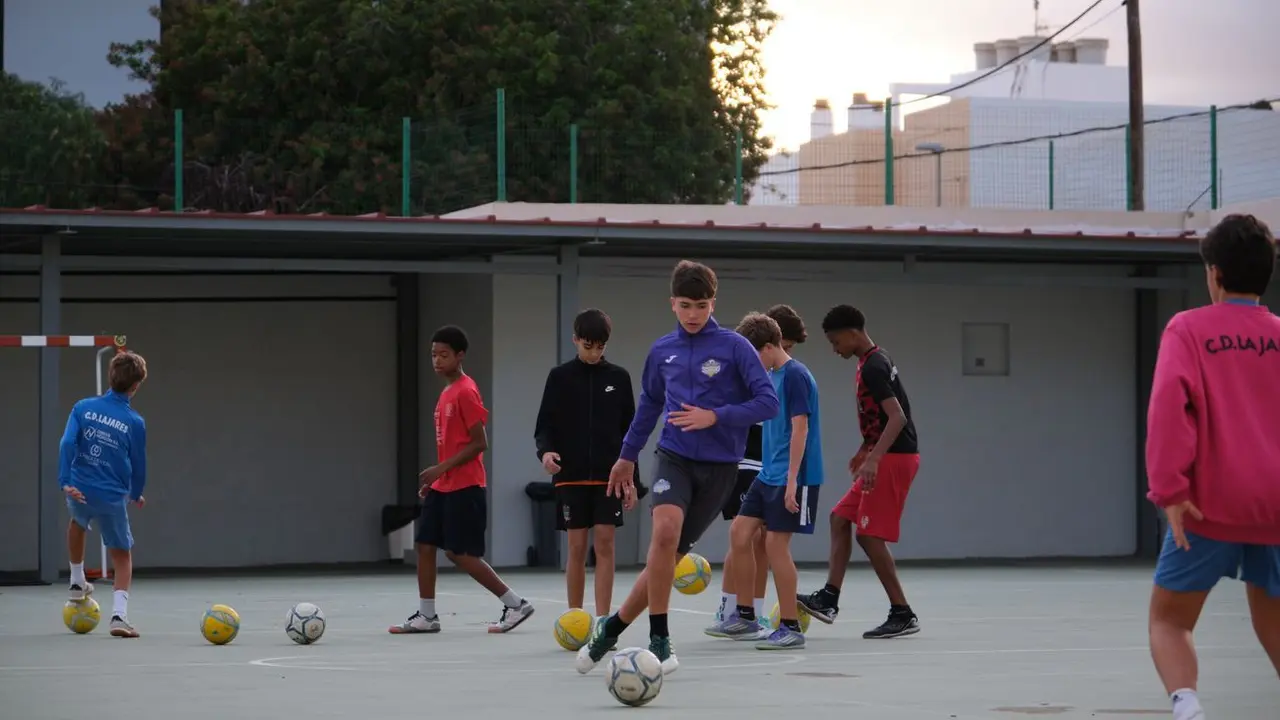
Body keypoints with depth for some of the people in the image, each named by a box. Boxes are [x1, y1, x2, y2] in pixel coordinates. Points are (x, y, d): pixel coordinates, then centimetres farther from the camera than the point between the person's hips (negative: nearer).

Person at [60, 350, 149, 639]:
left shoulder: (83, 408, -2)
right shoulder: (135, 422, -6)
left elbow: (67, 443, -14)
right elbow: (138, 465, 3)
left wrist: (65, 481, -17)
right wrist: (136, 494, 21)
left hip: (79, 492, 2)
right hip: (112, 497, -2)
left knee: (77, 523, 38)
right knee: (122, 556, 11)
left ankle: (77, 582, 47)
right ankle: (119, 615, -8)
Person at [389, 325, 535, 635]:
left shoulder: (465, 392, -14)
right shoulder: (447, 392, 14)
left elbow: (479, 443, -17)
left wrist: (442, 468, -19)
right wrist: (434, 478, 16)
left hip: (464, 487, -9)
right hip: (443, 486, 9)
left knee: (459, 553, -8)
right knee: (424, 545, 5)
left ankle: (515, 604, 0)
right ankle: (426, 616, 10)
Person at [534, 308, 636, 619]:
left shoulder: (619, 377, 5)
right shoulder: (560, 377, 2)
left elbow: (629, 429, 9)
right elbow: (545, 425, 3)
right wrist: (545, 451, -18)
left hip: (608, 476, 0)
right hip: (571, 476, 0)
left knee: (605, 545, -5)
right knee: (577, 548, 1)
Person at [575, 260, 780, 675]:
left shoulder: (735, 347, -5)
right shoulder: (662, 351, 7)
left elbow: (768, 403, -10)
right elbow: (649, 404, 23)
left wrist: (715, 416, -20)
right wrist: (628, 456, 28)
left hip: (719, 466, -1)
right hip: (674, 457, 1)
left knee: (670, 554, 1)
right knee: (665, 532, -25)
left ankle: (613, 627, 20)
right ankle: (658, 639, -14)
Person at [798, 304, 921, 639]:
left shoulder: (872, 368, -17)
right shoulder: (876, 361, 14)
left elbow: (897, 417, -26)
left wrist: (873, 458, -33)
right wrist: (866, 449, 31)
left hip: (894, 458, -10)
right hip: (885, 457, 10)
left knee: (869, 535, -8)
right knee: (840, 518, 10)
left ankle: (903, 614, -3)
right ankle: (829, 599, 7)